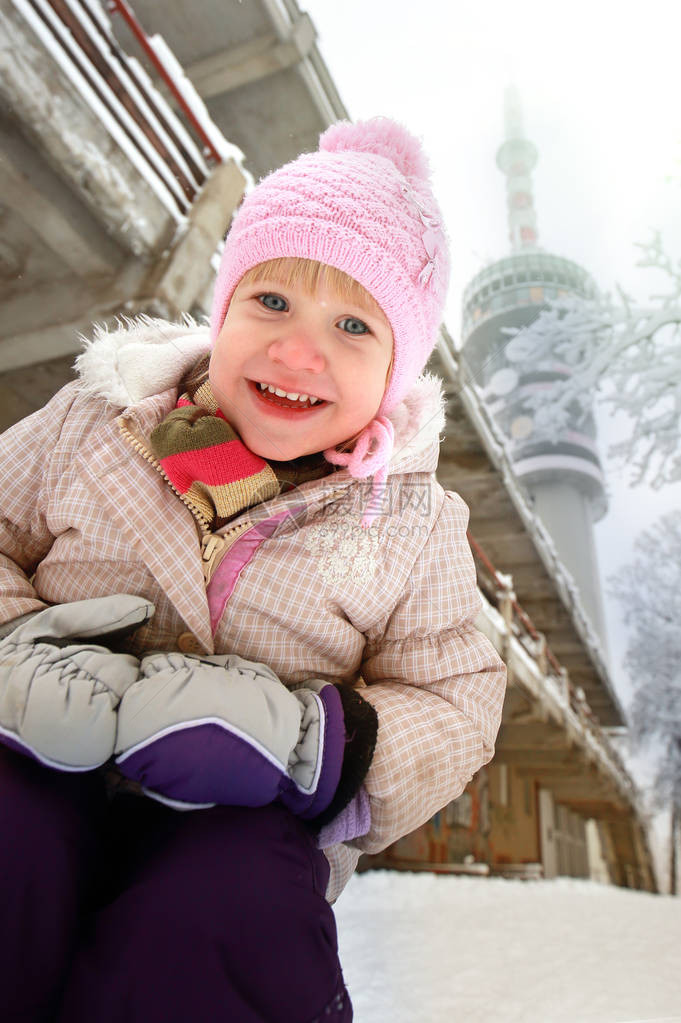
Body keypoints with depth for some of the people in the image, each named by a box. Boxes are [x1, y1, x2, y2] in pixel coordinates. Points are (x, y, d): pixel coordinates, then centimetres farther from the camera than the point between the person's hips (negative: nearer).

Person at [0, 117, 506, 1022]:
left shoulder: (413, 519, 0)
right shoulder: (102, 414, 3)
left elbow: (455, 707, 2)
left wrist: (306, 739, -18)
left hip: (238, 818, 0)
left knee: (214, 928, -31)